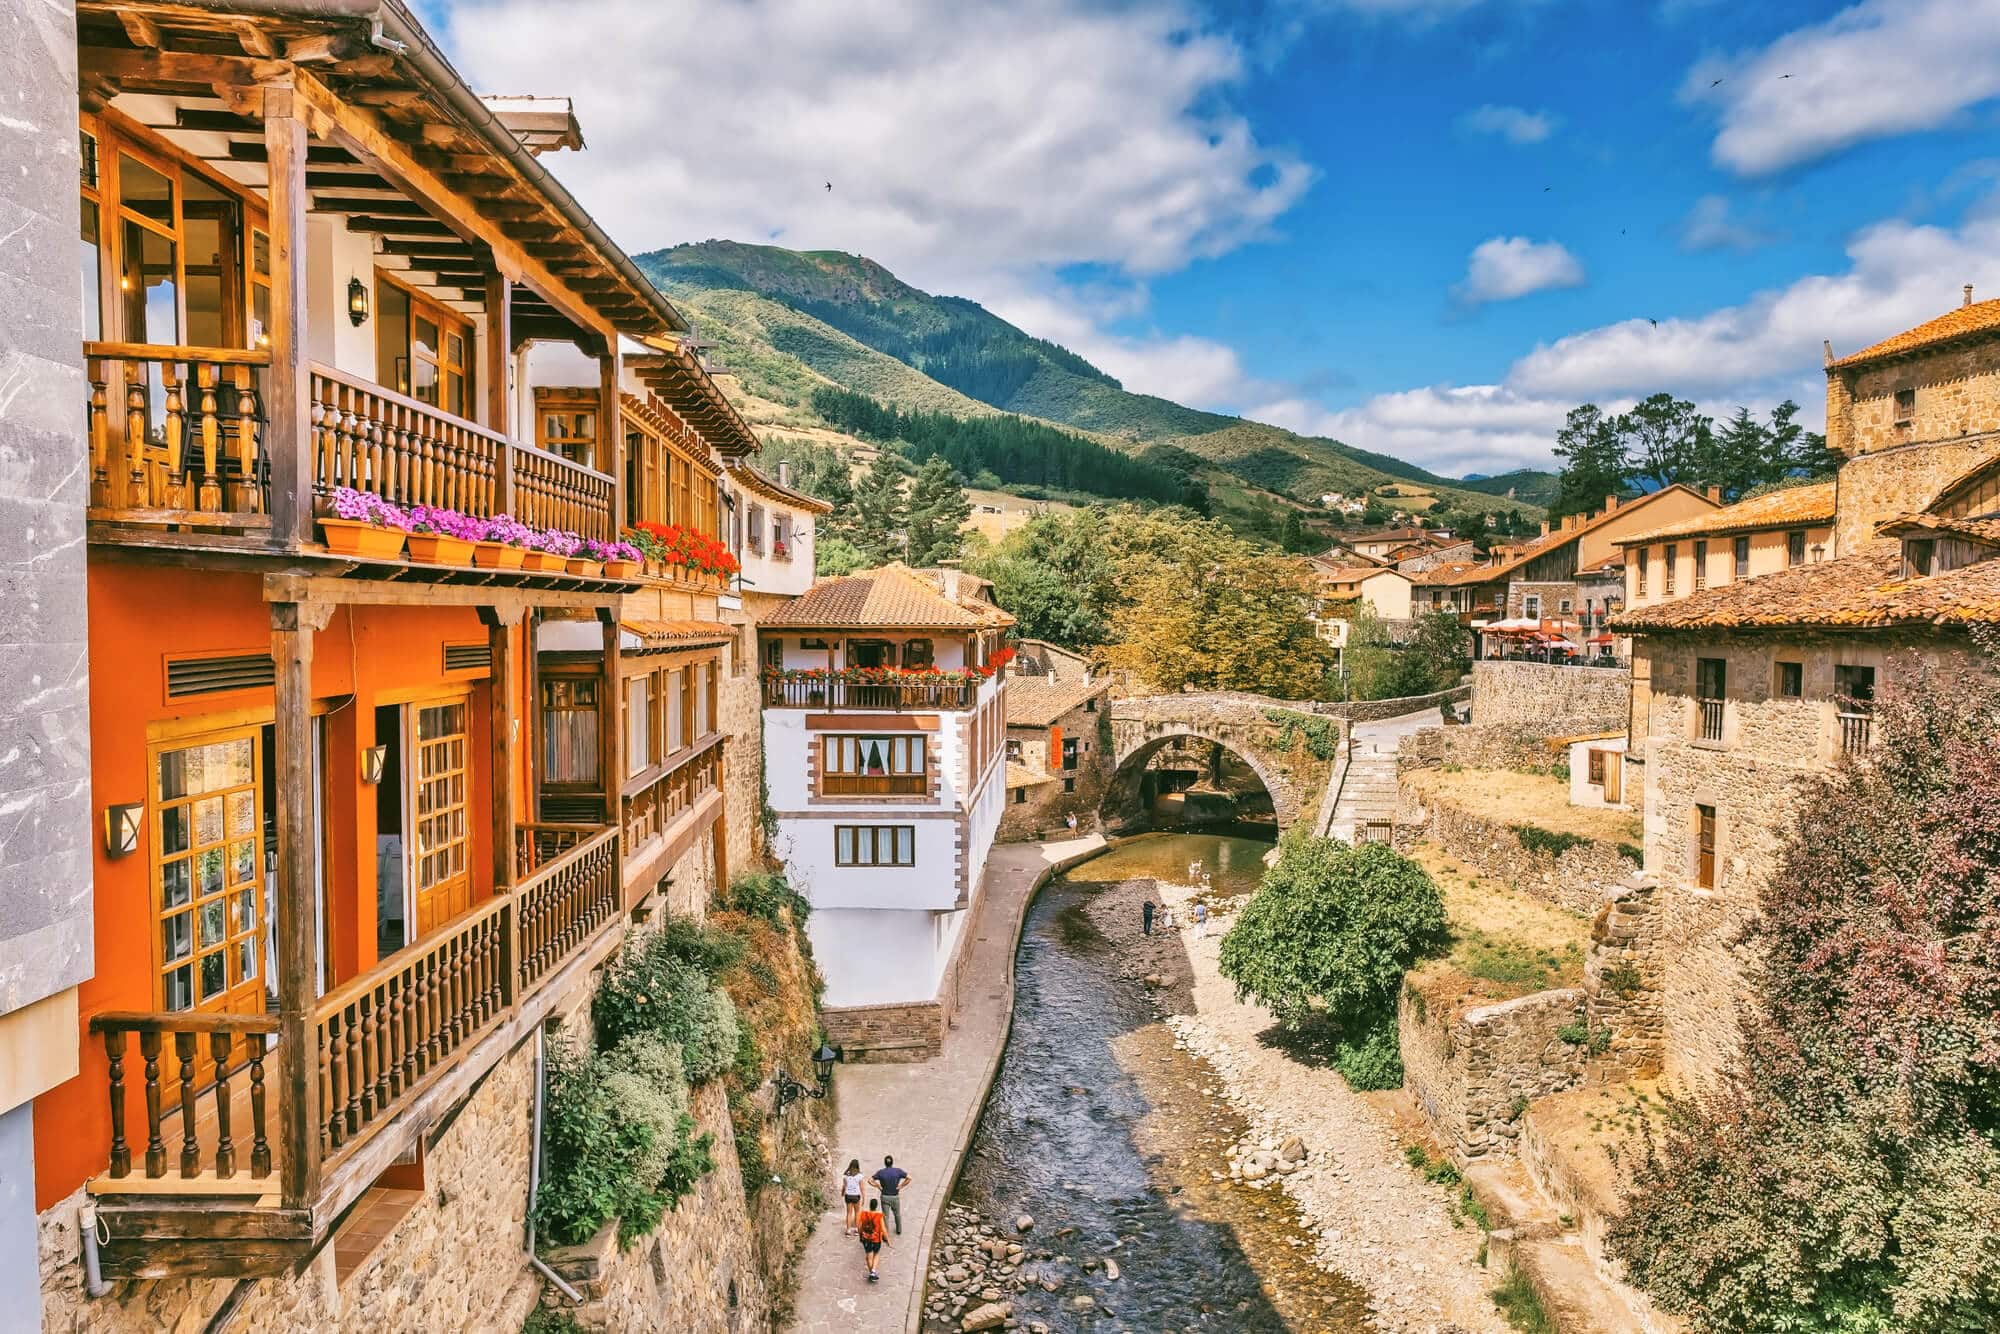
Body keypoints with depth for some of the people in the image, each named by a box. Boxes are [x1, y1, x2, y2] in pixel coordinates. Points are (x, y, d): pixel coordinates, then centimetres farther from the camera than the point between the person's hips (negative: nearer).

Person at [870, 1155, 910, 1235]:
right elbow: (909, 1178, -17)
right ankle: (899, 1230, 40)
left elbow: (870, 1180, -12)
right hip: (895, 1197, 1)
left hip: (885, 1197, -1)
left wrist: (879, 1186, -6)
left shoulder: (881, 1172, -11)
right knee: (897, 1214, 24)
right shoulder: (898, 1171, -12)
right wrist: (901, 1186, -10)